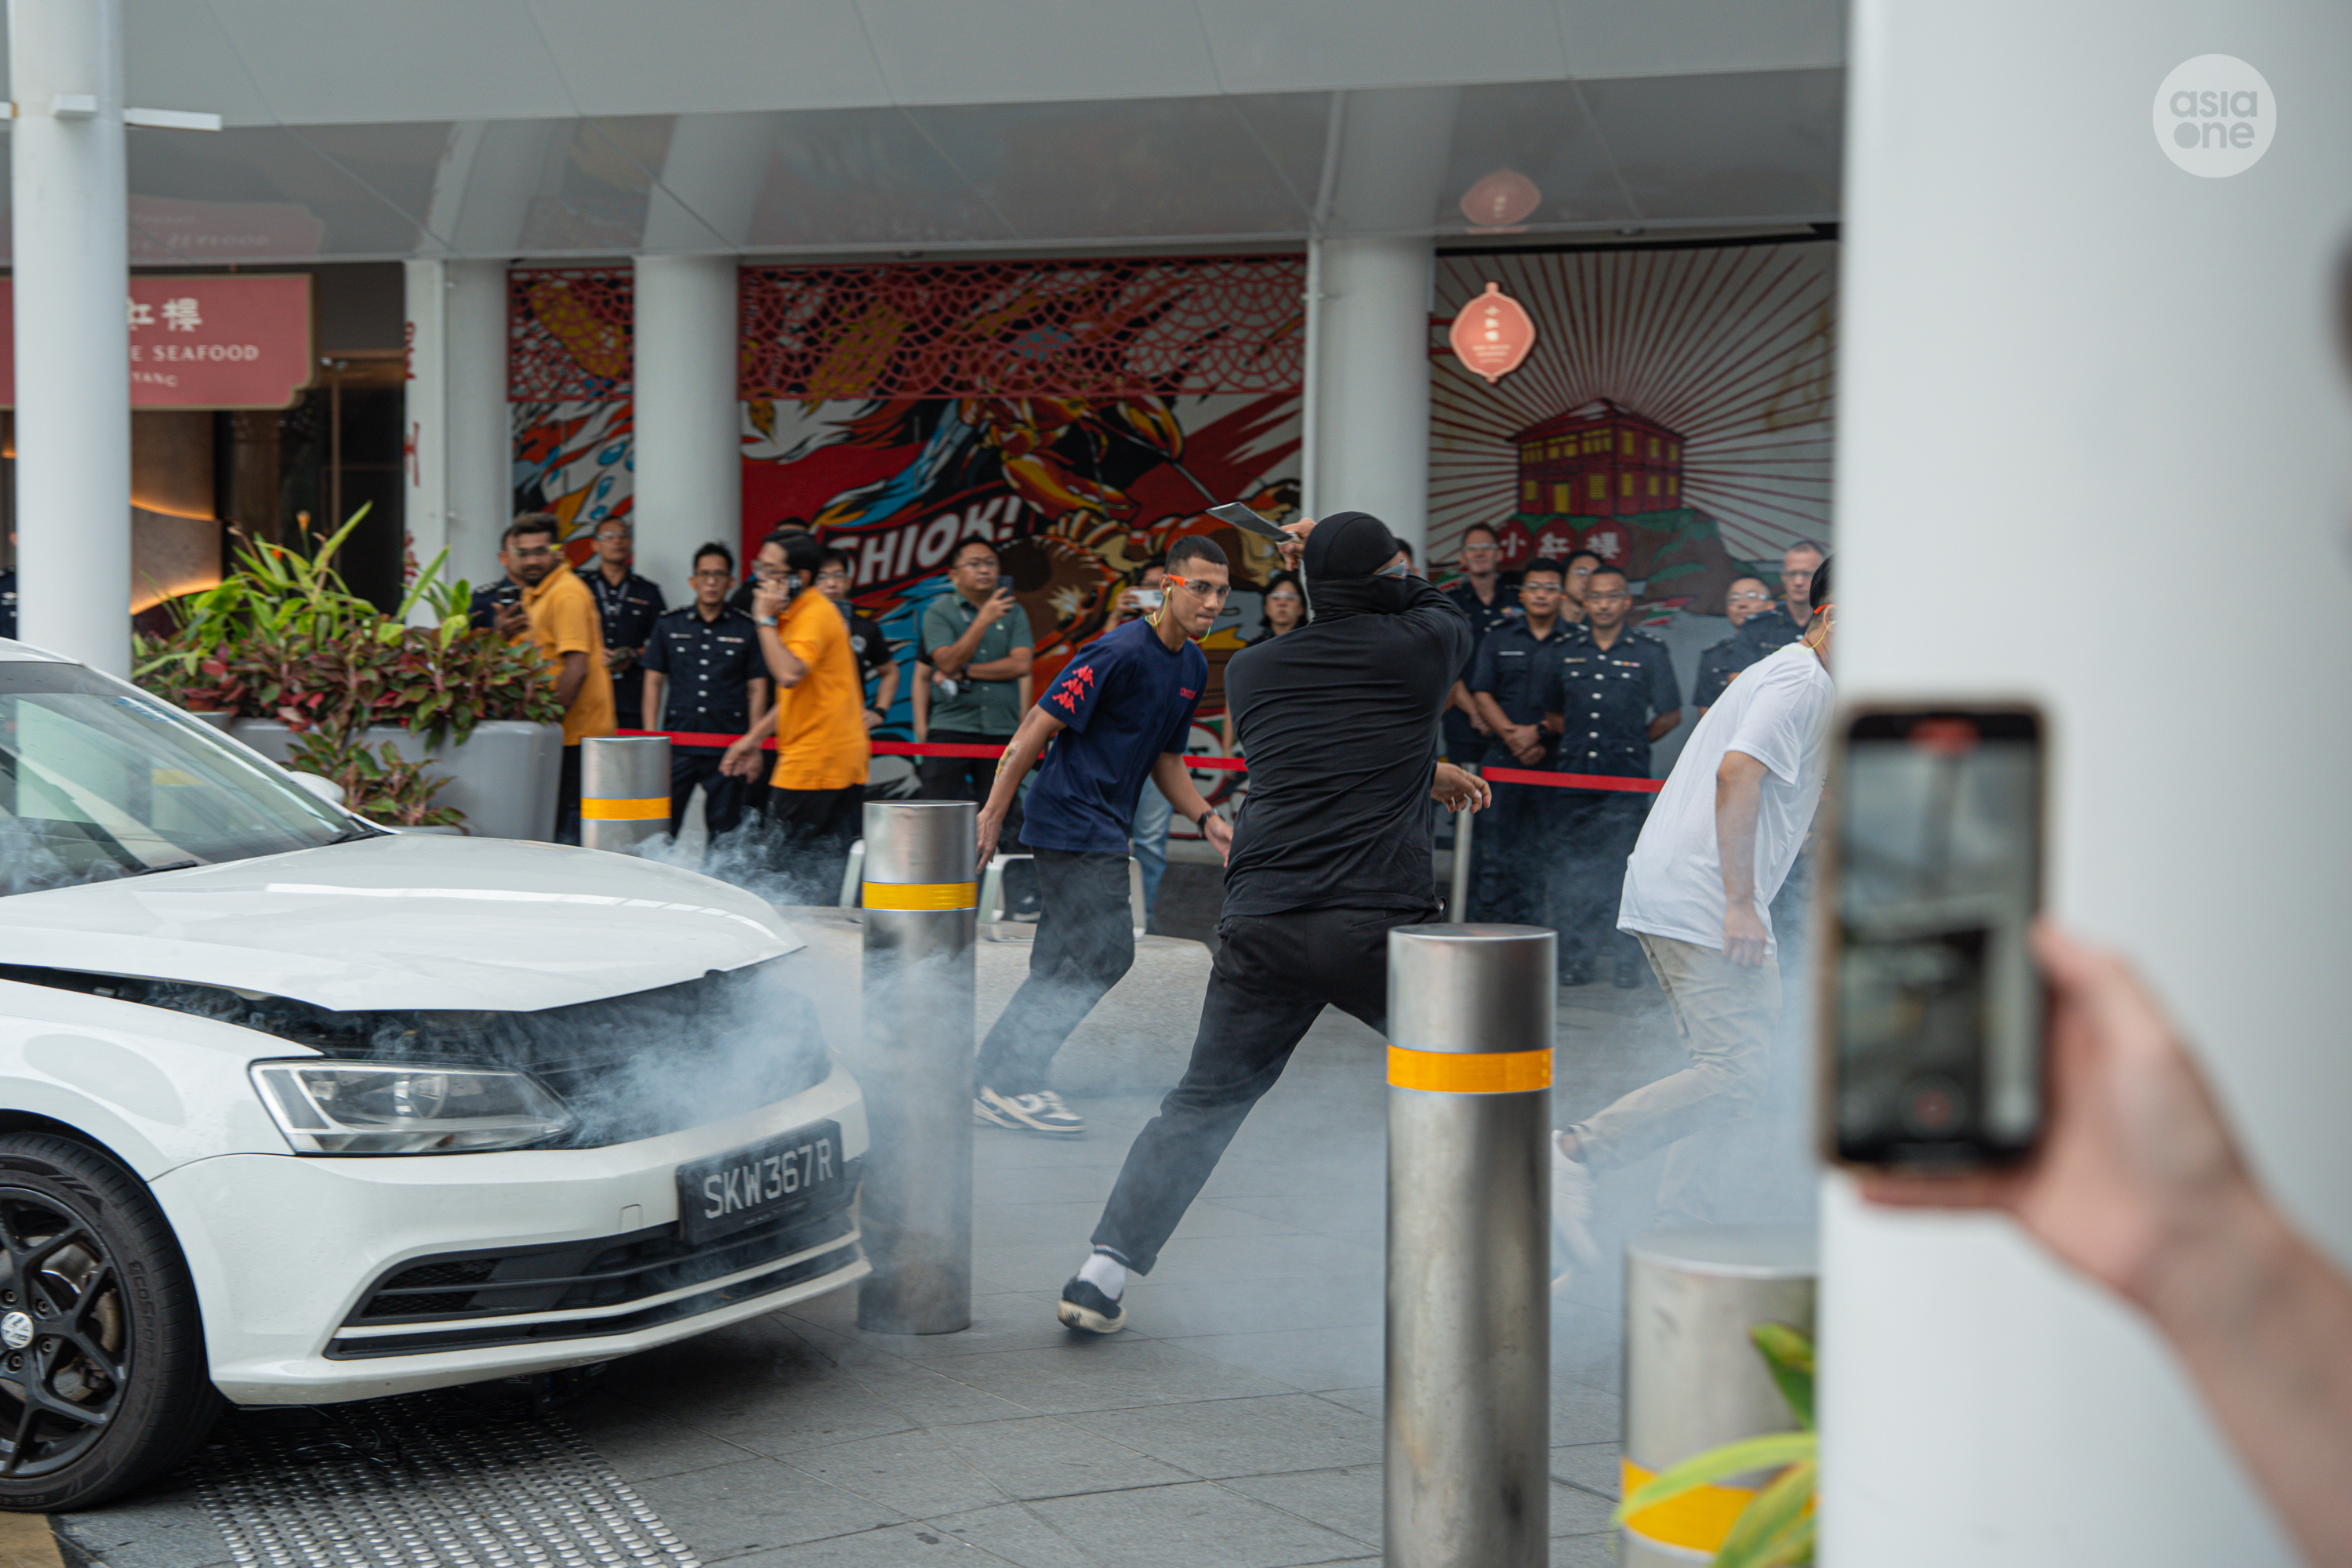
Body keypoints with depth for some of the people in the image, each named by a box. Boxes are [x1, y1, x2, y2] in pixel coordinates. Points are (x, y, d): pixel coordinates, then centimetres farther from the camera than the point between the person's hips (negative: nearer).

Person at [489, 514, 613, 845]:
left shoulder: (566, 593, -13)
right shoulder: (531, 595, 18)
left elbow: (576, 669, -21)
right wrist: (504, 637, 1)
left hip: (574, 735, -10)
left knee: (566, 835, -10)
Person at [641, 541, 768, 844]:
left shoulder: (746, 630, 6)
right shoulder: (669, 625, 9)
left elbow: (757, 690, 6)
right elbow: (653, 682, 10)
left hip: (728, 749, -1)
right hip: (677, 746, 1)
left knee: (724, 832, 2)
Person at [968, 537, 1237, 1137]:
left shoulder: (1193, 666, 10)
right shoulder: (1119, 653, -18)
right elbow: (1038, 726, -16)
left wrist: (1208, 819, 7)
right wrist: (992, 815, -16)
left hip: (1107, 829, 9)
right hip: (1072, 823, -9)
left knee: (1060, 965, 11)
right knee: (1104, 955, -12)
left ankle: (991, 1076, 21)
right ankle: (1008, 1084, -4)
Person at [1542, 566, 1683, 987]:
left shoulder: (1650, 653, 5)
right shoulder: (1567, 653, 13)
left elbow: (1670, 715, 9)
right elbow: (1552, 715, 22)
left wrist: (1633, 744, 6)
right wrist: (1577, 741, 10)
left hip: (1627, 780, -3)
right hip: (1574, 775, 3)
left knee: (1625, 869, -5)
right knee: (1576, 869, 3)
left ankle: (1626, 961, 1)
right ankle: (1575, 959, 8)